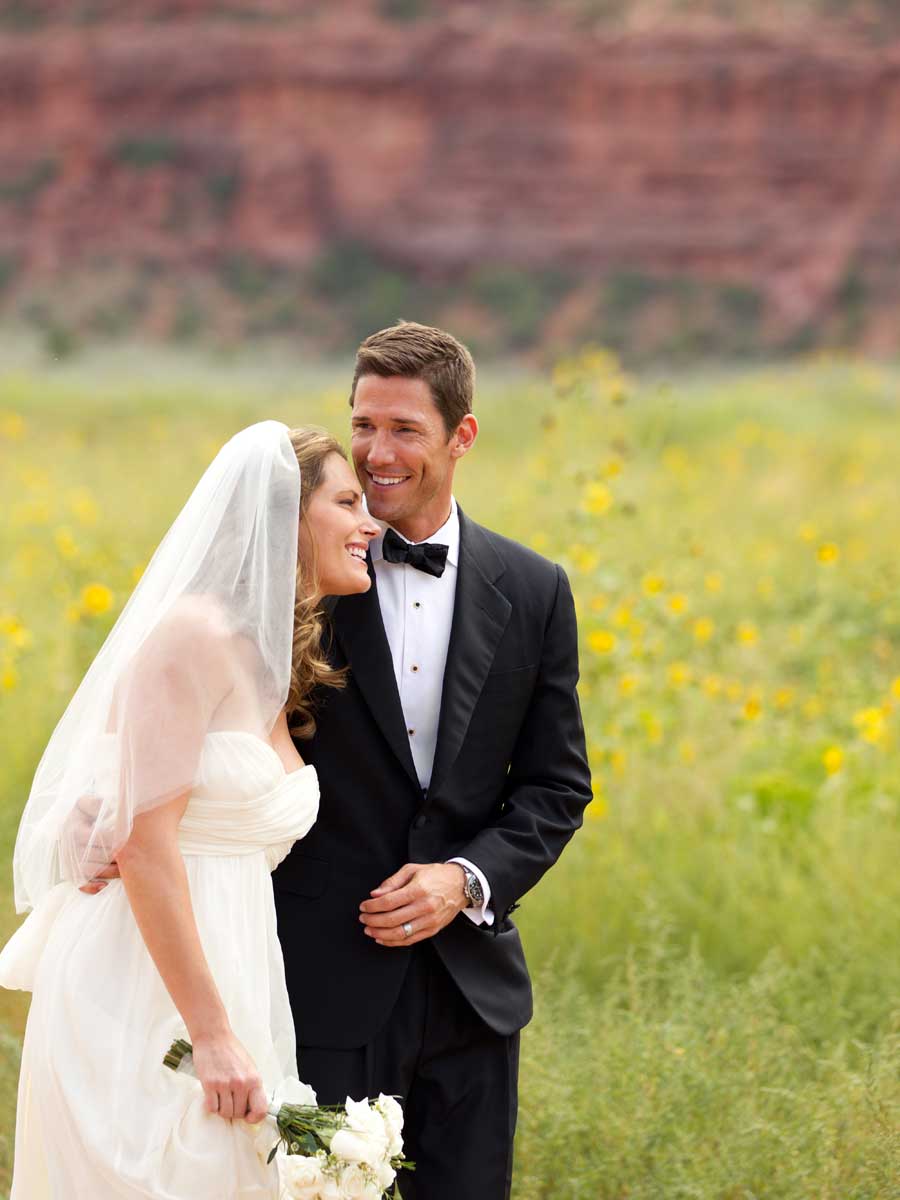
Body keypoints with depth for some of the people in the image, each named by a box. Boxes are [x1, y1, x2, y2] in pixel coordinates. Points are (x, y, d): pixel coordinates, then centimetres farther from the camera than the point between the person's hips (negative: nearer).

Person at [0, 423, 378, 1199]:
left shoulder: (280, 668, 15)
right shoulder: (194, 633, -11)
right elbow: (146, 840, -17)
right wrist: (213, 1036, -19)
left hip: (236, 979, 8)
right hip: (141, 1002, -8)